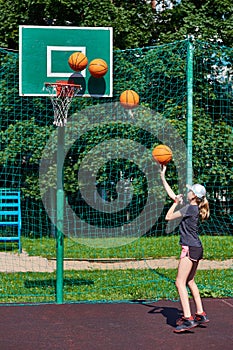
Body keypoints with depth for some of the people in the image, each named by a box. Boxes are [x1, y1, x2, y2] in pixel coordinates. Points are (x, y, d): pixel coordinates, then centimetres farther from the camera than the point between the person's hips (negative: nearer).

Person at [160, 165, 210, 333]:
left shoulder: (189, 208, -14)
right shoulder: (193, 207, 12)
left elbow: (168, 217, -9)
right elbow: (172, 195, 21)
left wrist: (176, 203, 2)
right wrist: (163, 177, 22)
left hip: (190, 248, -10)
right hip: (196, 248, 10)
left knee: (180, 282, -11)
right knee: (190, 282, 18)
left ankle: (188, 319, -17)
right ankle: (201, 314, 21)